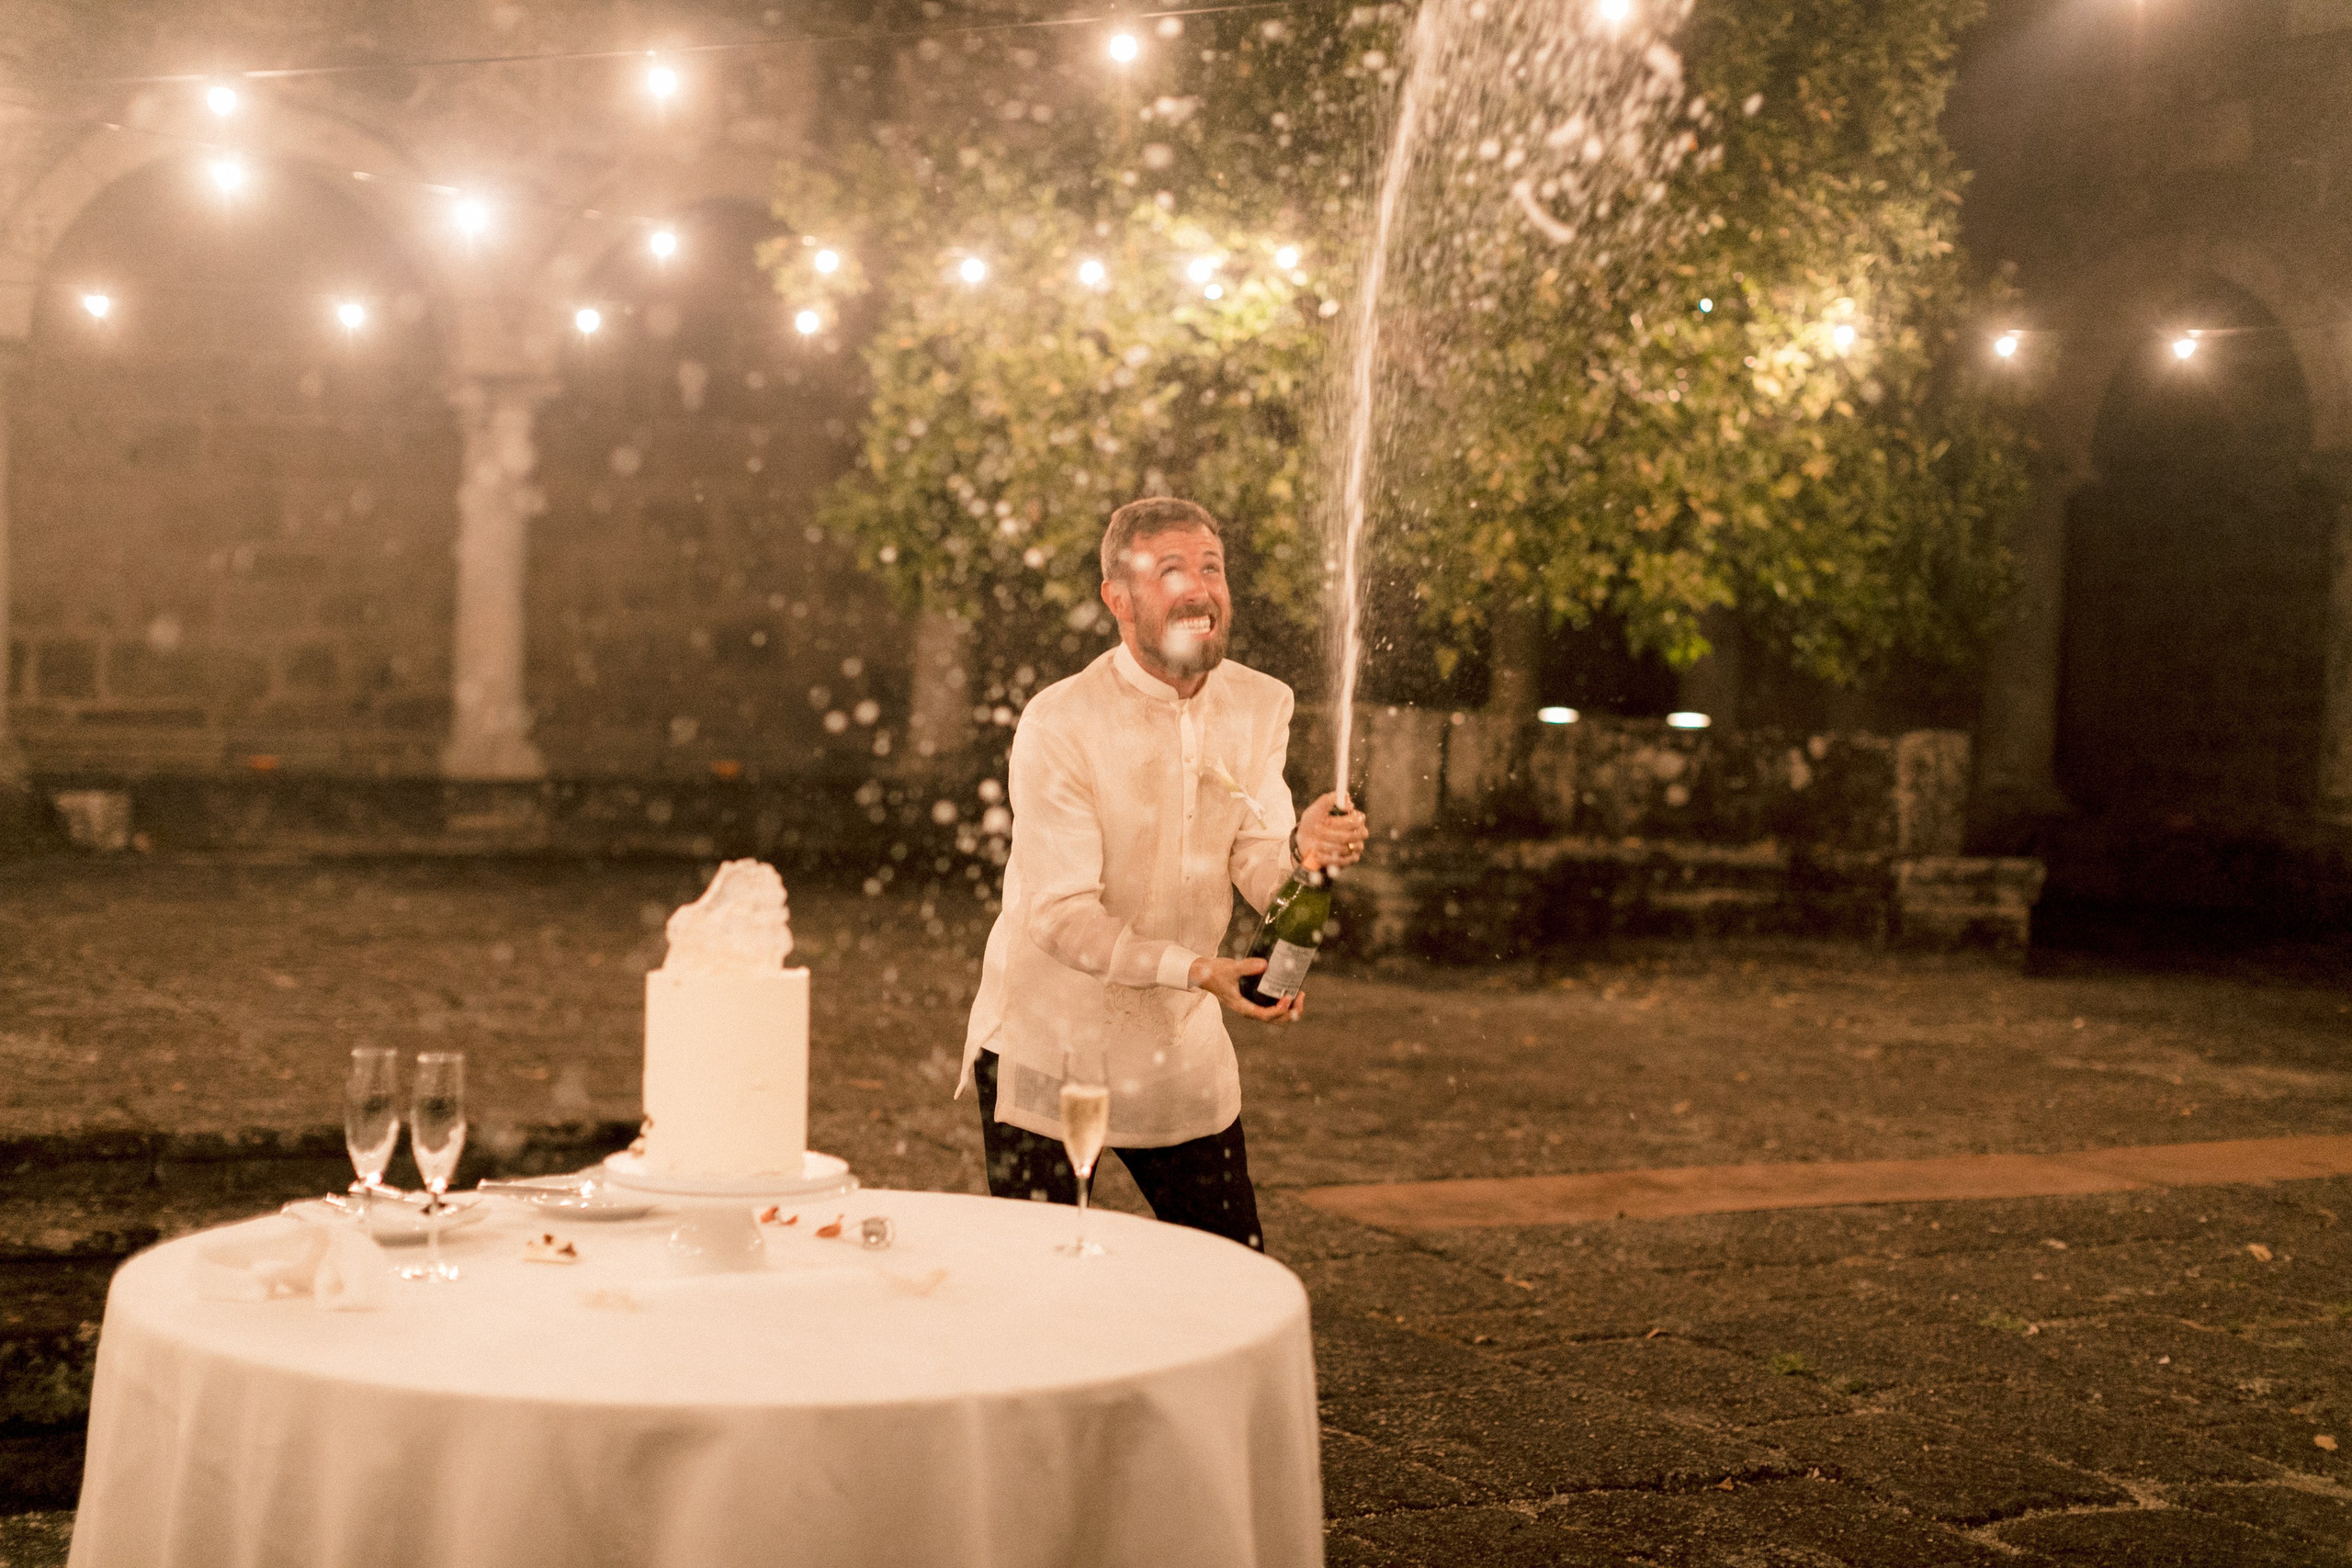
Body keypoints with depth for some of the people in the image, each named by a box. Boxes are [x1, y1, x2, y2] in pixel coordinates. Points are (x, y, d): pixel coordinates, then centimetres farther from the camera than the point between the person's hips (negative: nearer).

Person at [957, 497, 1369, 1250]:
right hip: (1047, 1047, -5)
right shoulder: (1060, 723, -19)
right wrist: (1197, 970, -34)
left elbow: (1256, 873, -7)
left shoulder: (1259, 705, -1)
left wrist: (1303, 845, -30)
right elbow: (1061, 915, -22)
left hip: (1182, 1048, 5)